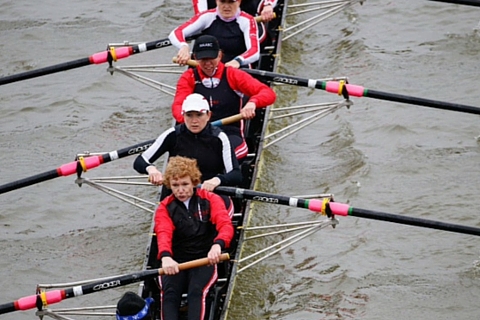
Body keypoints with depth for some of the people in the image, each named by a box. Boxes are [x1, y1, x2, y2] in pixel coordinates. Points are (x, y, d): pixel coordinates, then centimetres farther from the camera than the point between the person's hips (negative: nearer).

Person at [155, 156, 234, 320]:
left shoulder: (210, 200, 1)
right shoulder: (165, 208, 3)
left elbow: (226, 225, -16)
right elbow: (163, 233, -17)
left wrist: (217, 245, -41)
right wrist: (166, 257, -41)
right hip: (175, 262, 1)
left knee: (197, 291, -31)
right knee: (169, 292, -28)